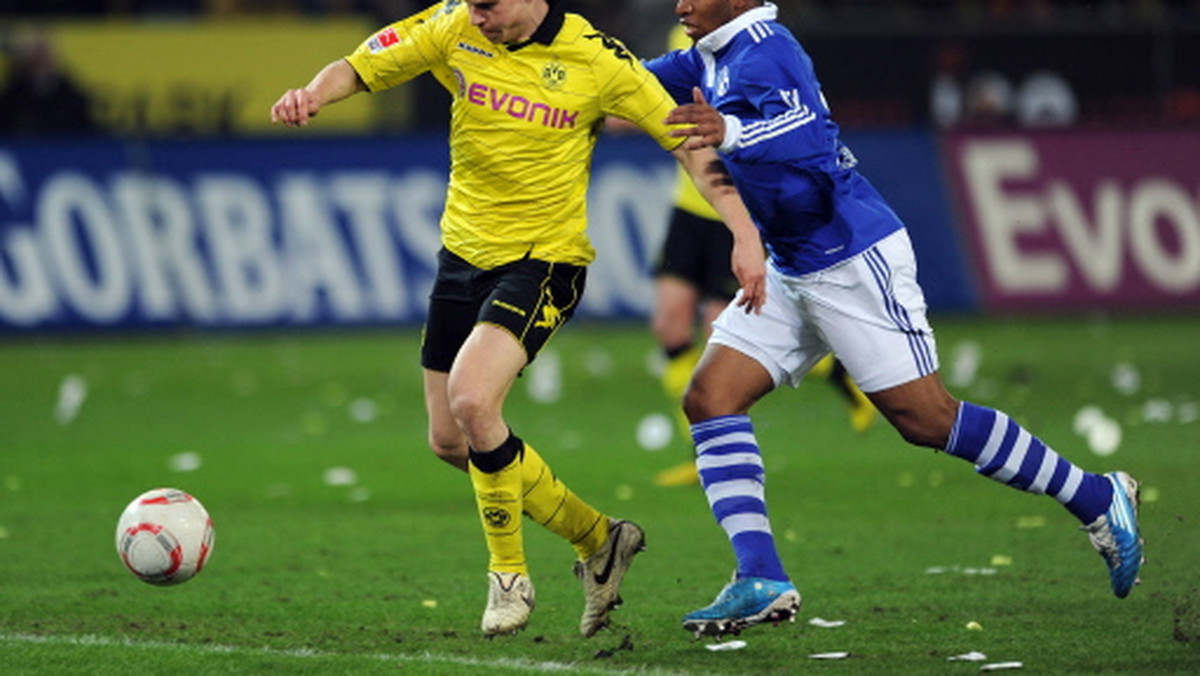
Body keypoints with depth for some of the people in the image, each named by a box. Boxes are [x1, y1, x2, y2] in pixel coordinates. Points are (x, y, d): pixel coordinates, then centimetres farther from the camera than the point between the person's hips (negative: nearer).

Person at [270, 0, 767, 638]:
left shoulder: (596, 59, -13)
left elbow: (686, 142, -8)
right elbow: (357, 68, 1)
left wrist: (744, 233, -16)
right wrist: (311, 94, -23)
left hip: (543, 258, -6)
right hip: (463, 251, 6)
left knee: (471, 400, -26)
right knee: (449, 441, 8)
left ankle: (509, 577, -6)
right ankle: (596, 538, 26)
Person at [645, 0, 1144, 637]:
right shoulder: (711, 58, 12)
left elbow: (808, 133, -35)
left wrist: (730, 131, -51)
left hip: (855, 261, -10)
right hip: (790, 270, 10)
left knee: (927, 419, -7)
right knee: (709, 398, -4)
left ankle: (1100, 498, 7)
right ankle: (761, 581, -8)